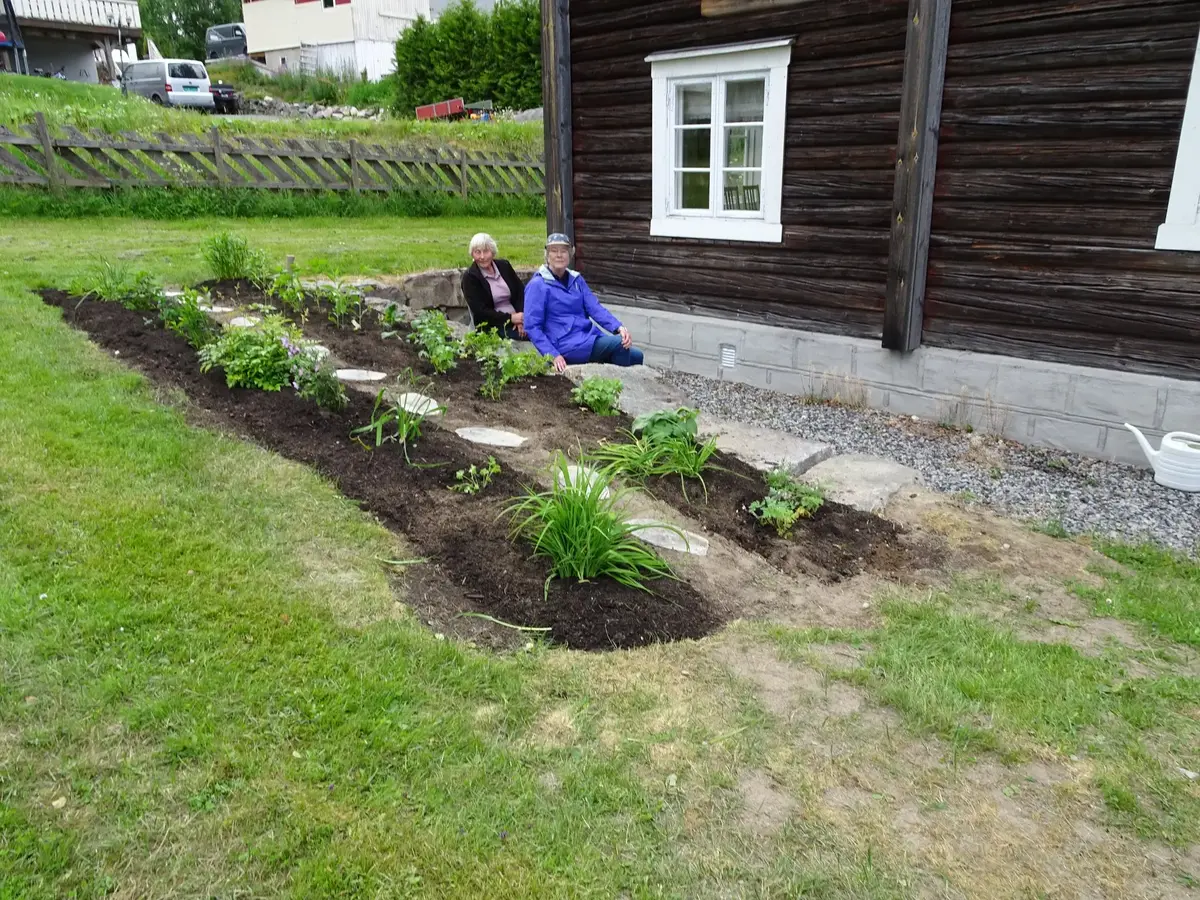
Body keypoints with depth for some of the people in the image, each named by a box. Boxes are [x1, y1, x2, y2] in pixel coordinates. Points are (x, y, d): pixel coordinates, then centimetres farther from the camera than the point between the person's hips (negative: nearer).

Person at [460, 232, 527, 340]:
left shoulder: (504, 266, 12)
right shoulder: (469, 277, -2)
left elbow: (521, 291, 10)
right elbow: (480, 311, -8)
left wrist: (521, 318, -8)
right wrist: (510, 318, -15)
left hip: (515, 317, 6)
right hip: (492, 326, -5)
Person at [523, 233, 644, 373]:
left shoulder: (577, 280, 14)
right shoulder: (538, 285, -5)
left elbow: (595, 308, 4)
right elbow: (532, 326, -10)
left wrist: (619, 327, -15)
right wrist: (553, 355, -21)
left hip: (589, 338, 7)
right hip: (567, 345, -7)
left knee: (635, 356, -7)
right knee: (619, 343, -23)